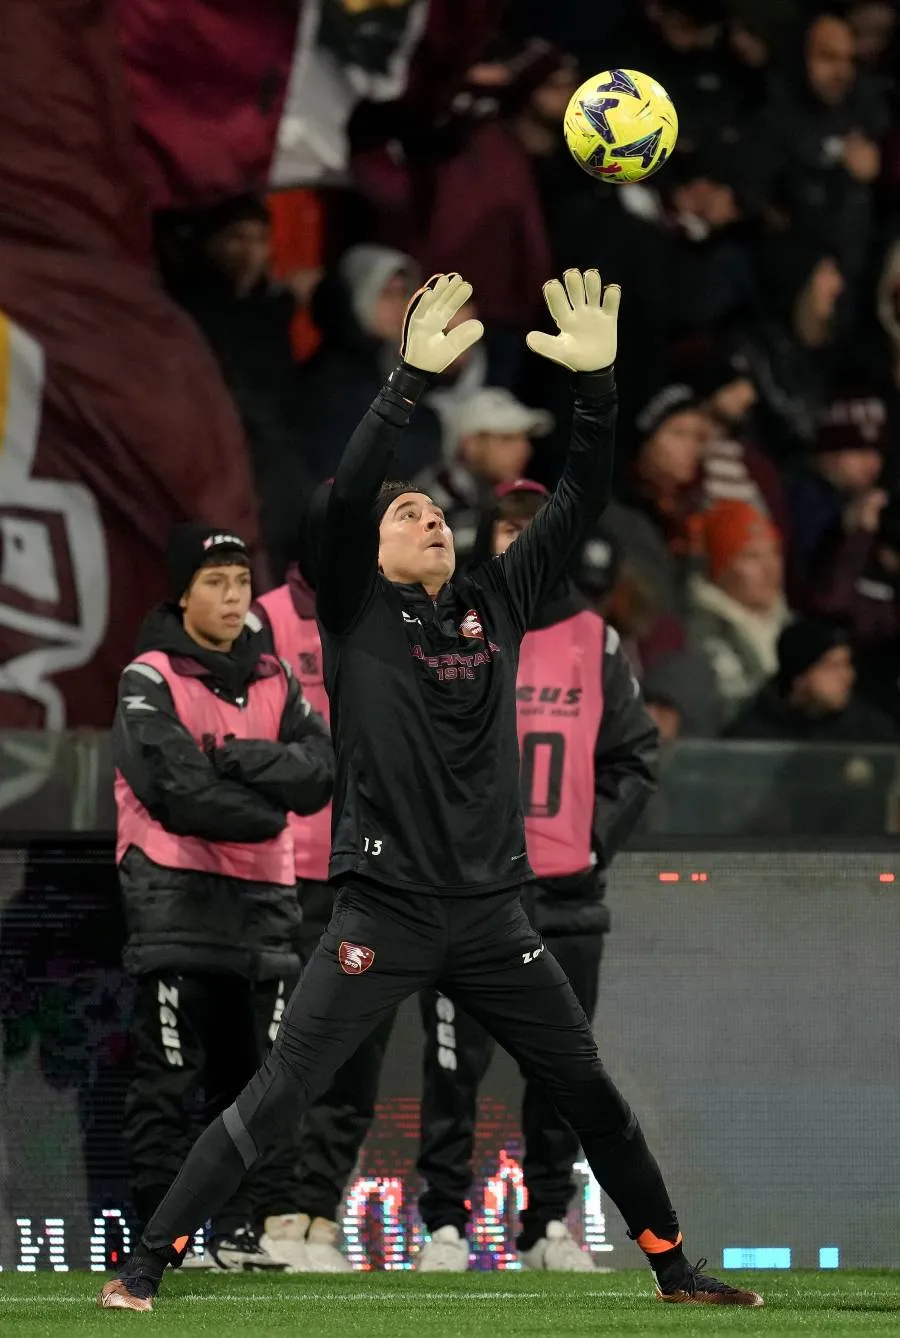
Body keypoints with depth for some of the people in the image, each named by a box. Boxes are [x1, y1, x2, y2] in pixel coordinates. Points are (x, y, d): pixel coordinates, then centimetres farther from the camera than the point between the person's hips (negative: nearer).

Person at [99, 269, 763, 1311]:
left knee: (594, 1098, 8)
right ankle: (142, 1265, -5)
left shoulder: (496, 605, 11)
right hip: (383, 909, -4)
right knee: (272, 1102, -9)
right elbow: (341, 494, -17)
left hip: (492, 915, 4)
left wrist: (595, 381, -8)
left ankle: (674, 1270, 22)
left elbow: (582, 500, 6)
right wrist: (412, 377, -26)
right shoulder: (355, 612, 0)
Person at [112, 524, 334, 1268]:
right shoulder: (150, 681, -4)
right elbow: (175, 790, -16)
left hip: (263, 899, 6)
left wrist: (240, 759, -14)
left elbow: (319, 771, -1)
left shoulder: (274, 681, 14)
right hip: (176, 898, -6)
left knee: (253, 1074, 7)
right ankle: (157, 1230, -8)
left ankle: (235, 1228, 13)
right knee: (170, 1076, -8)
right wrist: (266, 807, -10)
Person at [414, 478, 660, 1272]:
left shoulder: (594, 641, 9)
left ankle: (548, 1223, 15)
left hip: (566, 891, 3)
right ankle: (445, 1223, 2)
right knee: (455, 1064, -4)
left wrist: (598, 835, 1)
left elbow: (635, 754, 12)